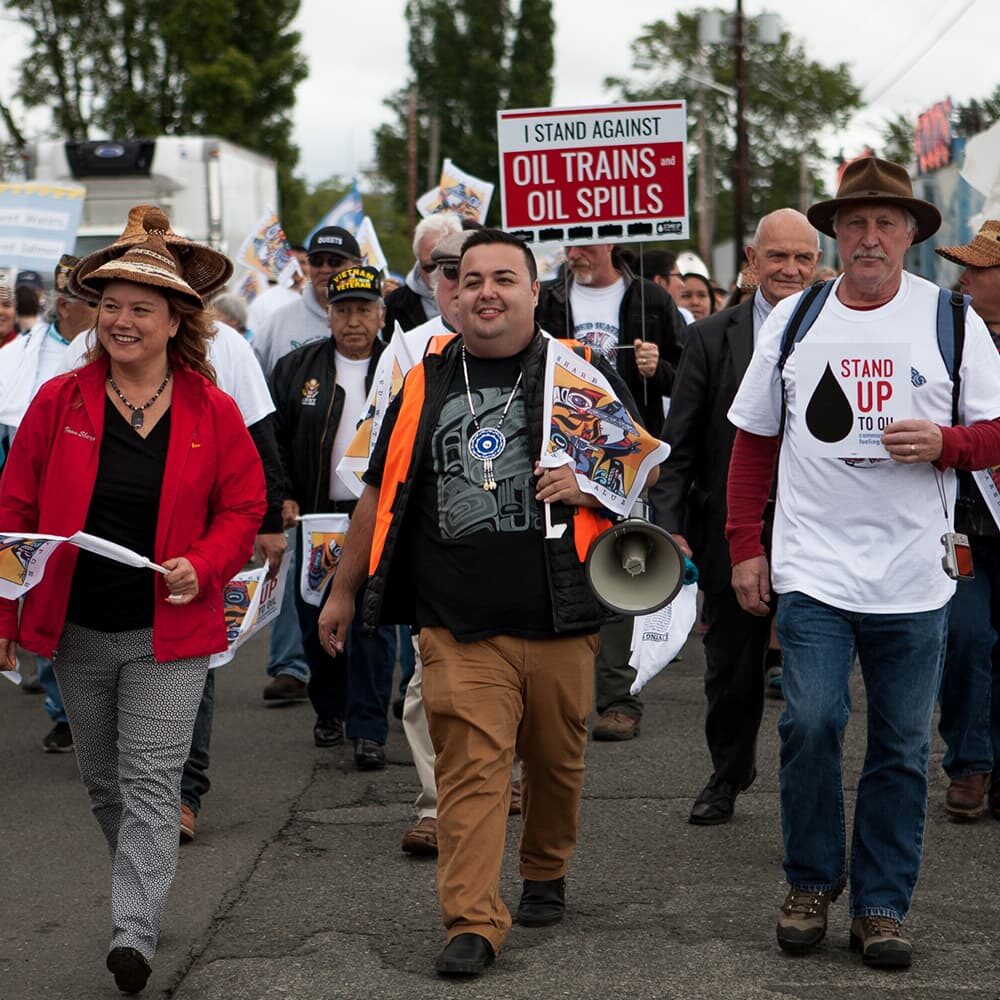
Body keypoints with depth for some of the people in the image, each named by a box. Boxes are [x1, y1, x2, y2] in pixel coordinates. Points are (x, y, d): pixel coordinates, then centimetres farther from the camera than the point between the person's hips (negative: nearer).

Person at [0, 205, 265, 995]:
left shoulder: (212, 413, -4)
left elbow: (243, 510, 4)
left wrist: (201, 569, -15)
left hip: (169, 635, -2)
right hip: (76, 631, 3)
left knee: (152, 786, -7)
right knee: (103, 783, 16)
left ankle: (136, 932, -8)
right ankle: (144, 882, 38)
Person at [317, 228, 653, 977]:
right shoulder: (425, 385, 10)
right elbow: (382, 493, 17)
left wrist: (590, 484, -13)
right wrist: (344, 590, 18)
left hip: (557, 617, 0)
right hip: (458, 622, 0)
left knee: (556, 760, 12)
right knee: (470, 768, -8)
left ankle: (546, 874, 36)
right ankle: (473, 923, -6)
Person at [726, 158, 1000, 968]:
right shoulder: (793, 319, 6)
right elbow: (754, 440, 11)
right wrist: (745, 548, 7)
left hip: (914, 580, 0)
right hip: (813, 568, 0)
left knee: (902, 748, 5)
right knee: (811, 726, -8)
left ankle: (883, 906, 17)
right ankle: (812, 885, 13)